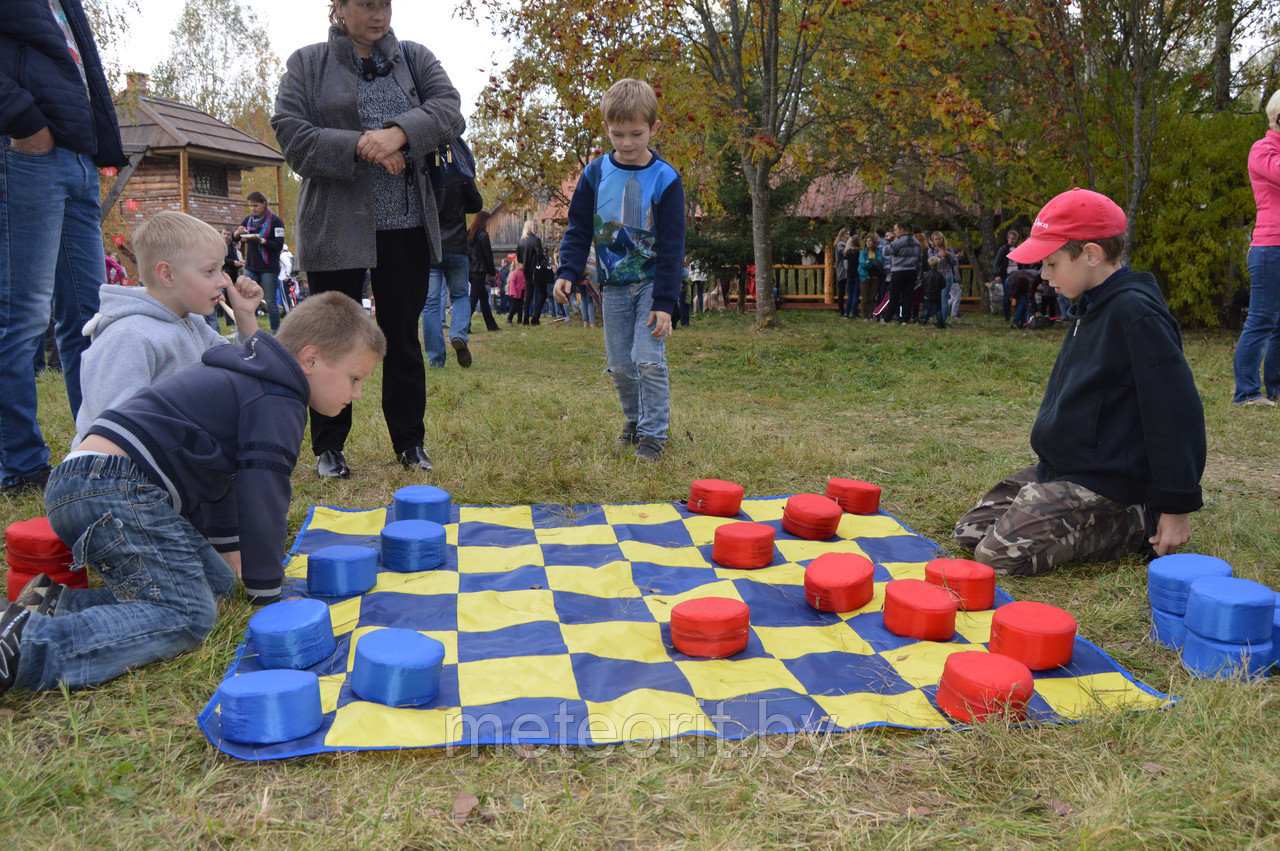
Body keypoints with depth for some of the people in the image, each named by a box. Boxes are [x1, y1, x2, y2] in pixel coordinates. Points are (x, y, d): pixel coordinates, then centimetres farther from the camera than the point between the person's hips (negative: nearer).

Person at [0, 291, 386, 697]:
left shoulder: (244, 377, 27)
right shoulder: (278, 402, -7)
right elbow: (262, 496, -12)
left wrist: (228, 544, 48)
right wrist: (268, 597, -3)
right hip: (116, 489, -11)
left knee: (218, 579, 12)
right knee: (188, 617, -17)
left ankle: (61, 603, 3)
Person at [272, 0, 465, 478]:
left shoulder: (415, 59, 12)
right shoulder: (306, 64, 6)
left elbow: (450, 109, -5)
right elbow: (291, 135, -5)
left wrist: (400, 132, -22)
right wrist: (359, 145, -17)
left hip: (406, 226, 2)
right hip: (334, 227, -1)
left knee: (403, 336, 6)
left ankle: (410, 443, 17)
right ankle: (329, 447, 16)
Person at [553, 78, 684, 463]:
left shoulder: (665, 178, -9)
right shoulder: (595, 173, 0)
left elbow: (672, 245, -9)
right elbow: (578, 229, 6)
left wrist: (664, 301, -14)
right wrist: (567, 271, -9)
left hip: (651, 283, -3)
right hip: (613, 285, 3)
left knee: (648, 358, -12)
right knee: (619, 364, 7)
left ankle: (652, 435, 1)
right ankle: (634, 420, 30)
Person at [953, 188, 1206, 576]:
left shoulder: (1136, 312, -19)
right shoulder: (1092, 307, 12)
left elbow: (1177, 413, -20)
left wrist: (1176, 508, -17)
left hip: (1104, 480, -9)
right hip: (1060, 469, 10)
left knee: (1001, 554, -21)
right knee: (971, 531, 4)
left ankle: (1136, 524, -3)